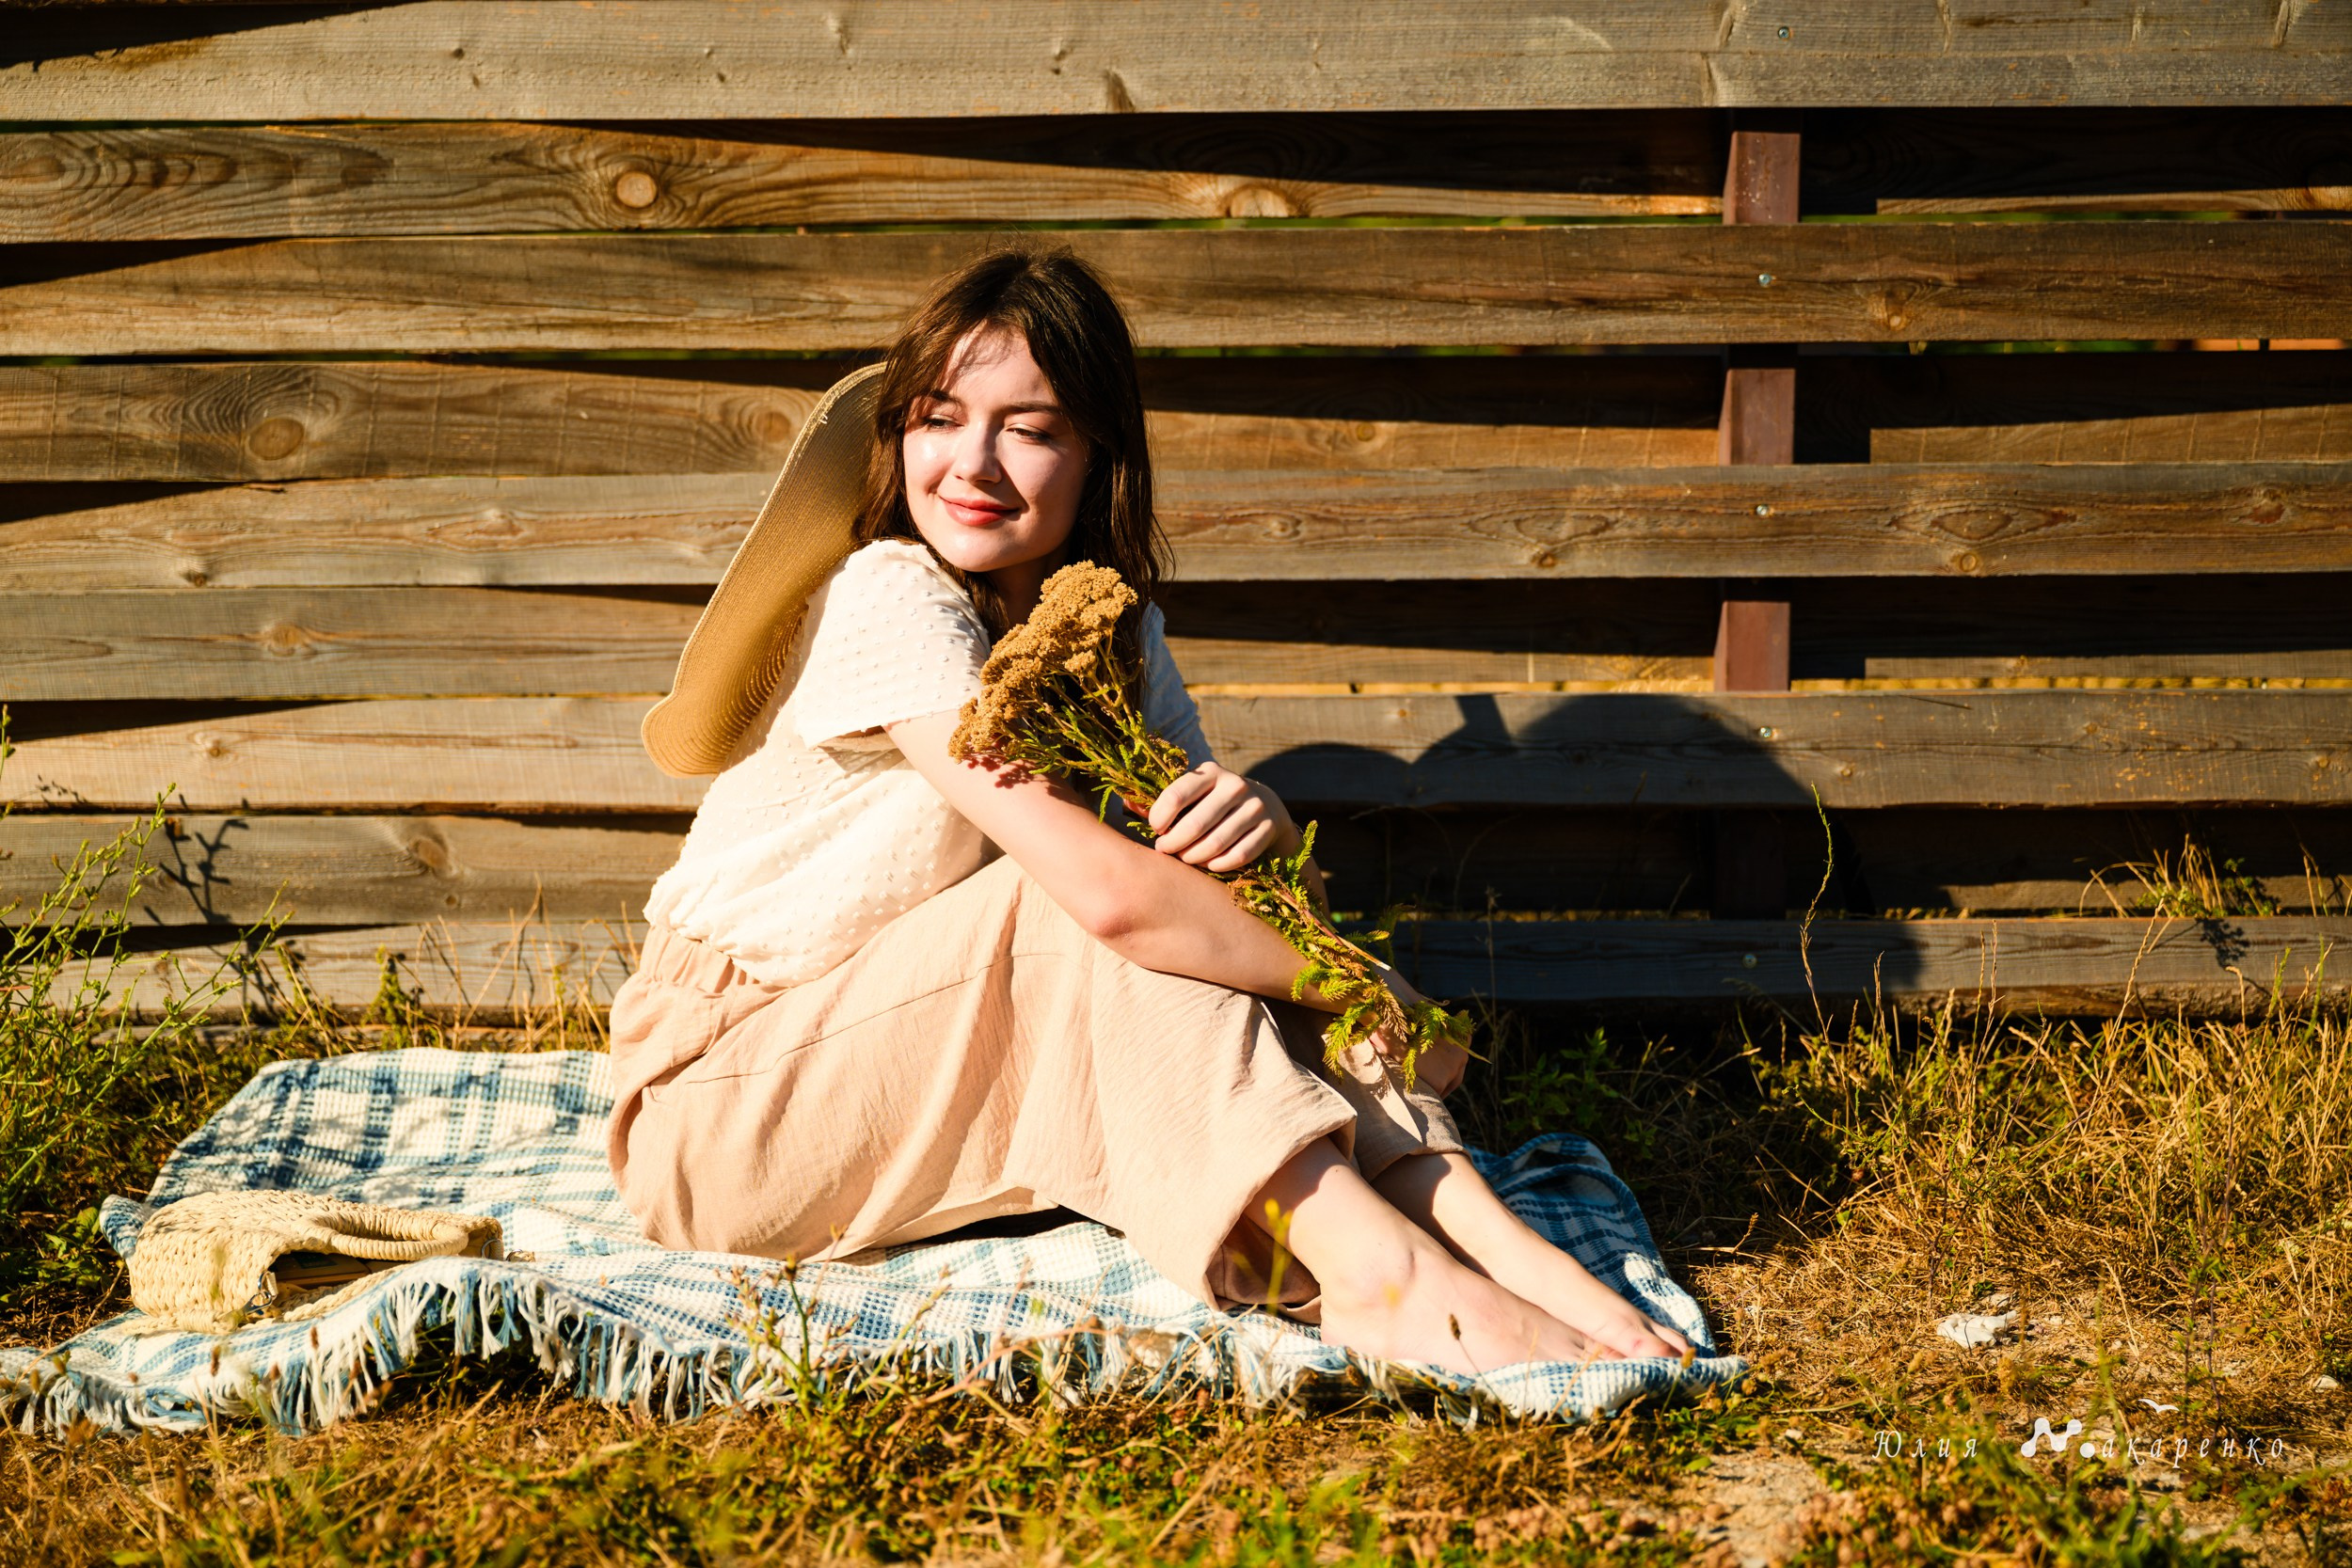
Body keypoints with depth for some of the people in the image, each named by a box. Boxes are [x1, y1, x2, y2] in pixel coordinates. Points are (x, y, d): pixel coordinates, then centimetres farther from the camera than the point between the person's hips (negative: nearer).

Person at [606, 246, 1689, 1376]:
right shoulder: (891, 603, -23)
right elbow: (1109, 890, -33)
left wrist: (1256, 817, -27)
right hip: (718, 1110, -7)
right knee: (1116, 910, -27)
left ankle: (1502, 1250, -27)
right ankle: (1377, 1269, -35)